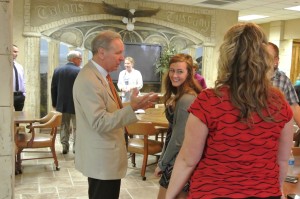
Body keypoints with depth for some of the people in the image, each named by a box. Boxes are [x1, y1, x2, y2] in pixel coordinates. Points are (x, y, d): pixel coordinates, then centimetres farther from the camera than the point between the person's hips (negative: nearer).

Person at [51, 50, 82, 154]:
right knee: (76, 127, 7)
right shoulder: (80, 71, -13)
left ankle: (65, 146, 16)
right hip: (76, 105, -4)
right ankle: (76, 147, 9)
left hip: (61, 105, 4)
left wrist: (54, 103, 13)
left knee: (64, 127, 14)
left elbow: (53, 88, 6)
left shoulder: (57, 70, 2)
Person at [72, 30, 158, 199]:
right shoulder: (88, 80, -23)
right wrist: (132, 108, -32)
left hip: (105, 156, 10)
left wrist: (135, 105, 2)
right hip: (102, 158, -10)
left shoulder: (102, 75, 9)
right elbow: (100, 122, -27)